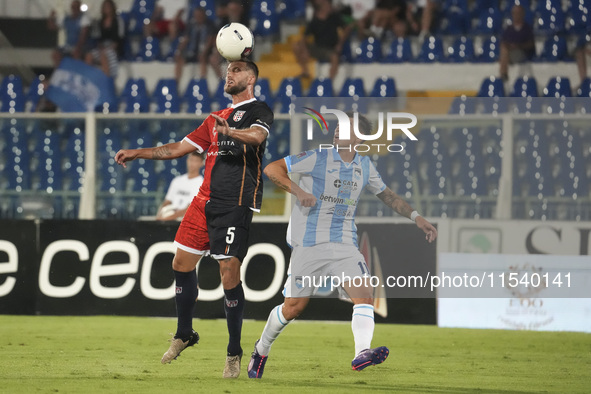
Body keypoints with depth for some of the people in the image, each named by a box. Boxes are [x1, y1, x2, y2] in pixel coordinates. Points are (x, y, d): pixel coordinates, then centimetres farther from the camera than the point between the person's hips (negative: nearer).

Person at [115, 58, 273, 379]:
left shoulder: (258, 111, 0)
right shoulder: (217, 118, 23)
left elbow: (257, 136, -23)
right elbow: (179, 148, 27)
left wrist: (230, 132, -43)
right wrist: (137, 153, 22)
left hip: (235, 204, -7)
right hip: (205, 200, 7)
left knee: (229, 272, -12)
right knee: (182, 262, 7)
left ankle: (234, 352, -2)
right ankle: (184, 334, 24)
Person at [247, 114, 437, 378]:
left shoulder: (364, 166, 10)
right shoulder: (317, 158, -6)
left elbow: (386, 195, 25)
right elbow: (271, 169, -5)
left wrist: (416, 218, 18)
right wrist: (297, 190, -20)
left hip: (344, 244, 4)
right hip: (308, 244, -4)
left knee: (364, 294, -20)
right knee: (293, 307, 1)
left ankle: (362, 353, -34)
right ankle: (261, 350, 25)